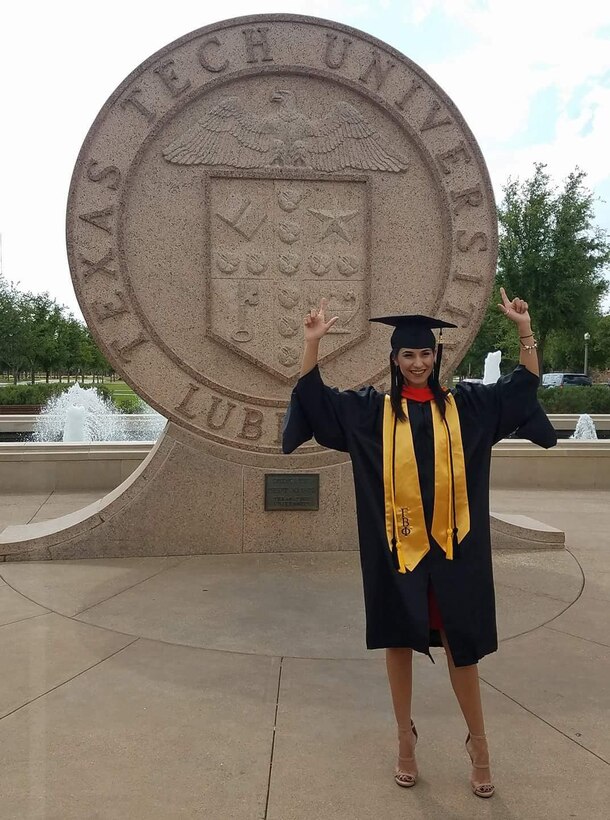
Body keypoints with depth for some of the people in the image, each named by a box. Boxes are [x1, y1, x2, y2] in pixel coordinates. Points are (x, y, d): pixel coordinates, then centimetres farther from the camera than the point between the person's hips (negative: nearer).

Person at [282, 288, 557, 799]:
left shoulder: (463, 405, 6)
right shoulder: (372, 410, 3)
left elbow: (522, 388, 6)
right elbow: (315, 398, -1)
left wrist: (525, 329, -4)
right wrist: (312, 344, -12)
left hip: (452, 546, 1)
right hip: (397, 546, 0)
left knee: (460, 643, 8)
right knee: (399, 640, 10)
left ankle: (478, 743, 27)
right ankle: (406, 736, 29)